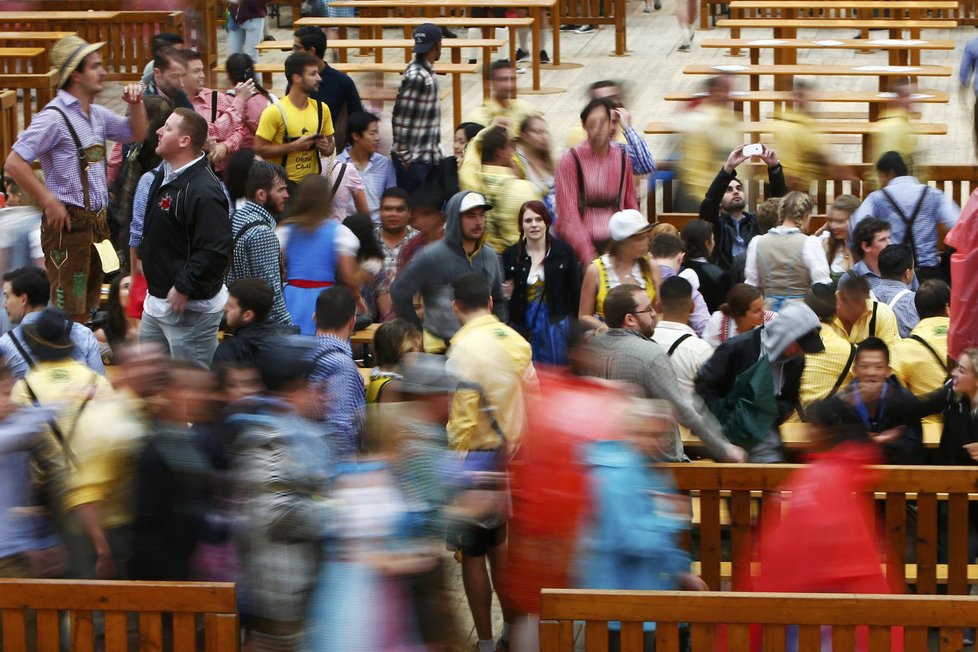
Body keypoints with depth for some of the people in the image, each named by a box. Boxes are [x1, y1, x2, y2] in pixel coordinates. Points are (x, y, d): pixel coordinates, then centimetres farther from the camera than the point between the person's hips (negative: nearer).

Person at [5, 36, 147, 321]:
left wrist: (136, 103, 6)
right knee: (68, 311, -9)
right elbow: (14, 164, -20)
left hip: (96, 220, 9)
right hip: (69, 222, -9)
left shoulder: (96, 114, 11)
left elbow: (137, 134, 25)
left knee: (86, 306, 16)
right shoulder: (54, 117, -15)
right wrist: (49, 202, -19)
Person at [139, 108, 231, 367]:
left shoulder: (204, 190, -24)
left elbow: (215, 251, -29)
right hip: (157, 301, 10)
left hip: (191, 308, -10)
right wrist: (144, 256, 15)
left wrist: (184, 288, -24)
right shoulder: (164, 177, 8)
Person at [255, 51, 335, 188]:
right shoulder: (275, 111, -12)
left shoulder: (321, 109, 5)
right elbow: (259, 149, -14)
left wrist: (326, 148, -7)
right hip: (283, 183, -5)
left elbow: (331, 144, 17)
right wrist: (294, 146, -20)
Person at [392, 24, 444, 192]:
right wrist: (404, 156, -16)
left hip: (427, 157, 9)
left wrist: (436, 151, 15)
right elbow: (400, 118, -19)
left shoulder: (427, 72, 10)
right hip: (412, 160, -9)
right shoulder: (416, 77, -18)